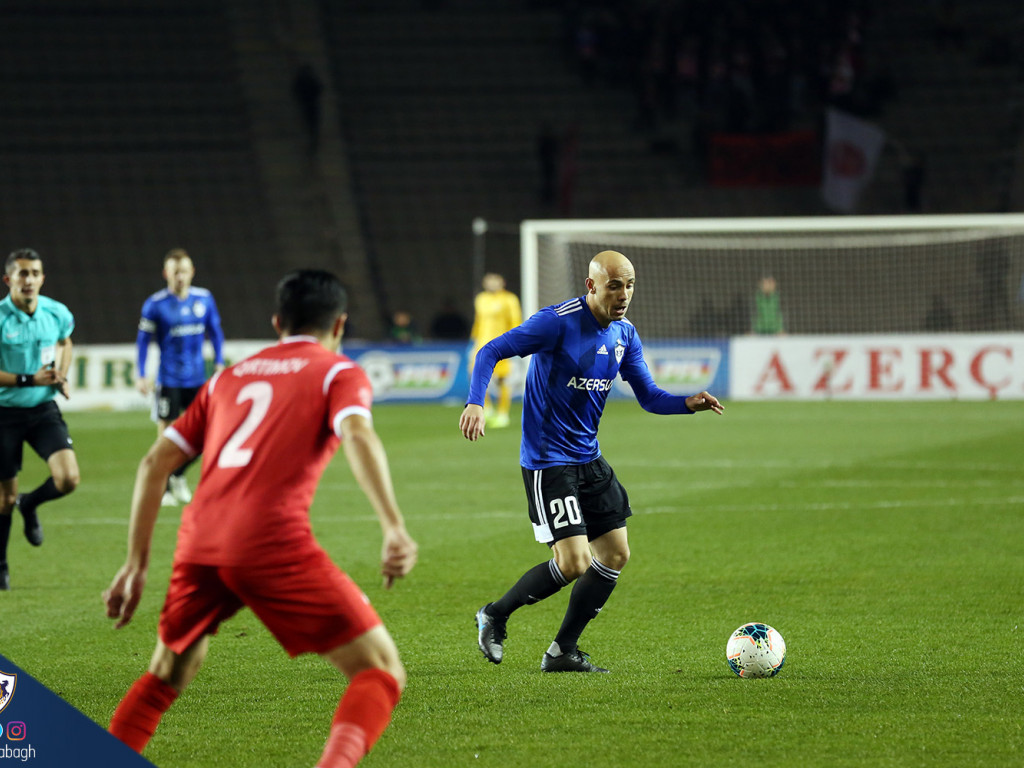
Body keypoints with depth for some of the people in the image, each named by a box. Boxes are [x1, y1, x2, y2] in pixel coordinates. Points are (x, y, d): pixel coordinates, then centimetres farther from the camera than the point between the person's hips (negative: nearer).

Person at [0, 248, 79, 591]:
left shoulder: (57, 314, -2)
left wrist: (61, 376, 3)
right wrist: (29, 380, -23)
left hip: (43, 409, 3)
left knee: (68, 478, -15)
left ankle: (29, 505, 19)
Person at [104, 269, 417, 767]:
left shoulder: (228, 378, 27)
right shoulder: (338, 372, 12)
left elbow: (154, 464, 22)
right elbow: (358, 436, -10)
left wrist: (136, 565, 26)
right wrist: (395, 529, -21)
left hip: (198, 544, 5)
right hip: (272, 541, -5)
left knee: (166, 678, 29)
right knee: (381, 672, 0)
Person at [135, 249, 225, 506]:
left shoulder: (205, 299, 2)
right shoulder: (155, 304, -8)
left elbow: (215, 332, 14)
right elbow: (143, 340, -3)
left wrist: (219, 363, 9)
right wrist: (140, 376, -7)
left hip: (198, 379, 4)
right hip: (168, 379, -4)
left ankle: (177, 475, 27)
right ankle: (164, 489, 12)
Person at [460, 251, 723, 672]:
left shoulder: (624, 334, 5)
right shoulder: (557, 322, -17)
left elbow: (649, 396, 10)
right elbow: (490, 351, -15)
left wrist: (689, 403, -10)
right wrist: (475, 403, -30)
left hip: (589, 458, 8)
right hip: (548, 459, -8)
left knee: (615, 554, 6)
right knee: (573, 563, -14)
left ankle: (563, 652, 16)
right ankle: (495, 615, 9)